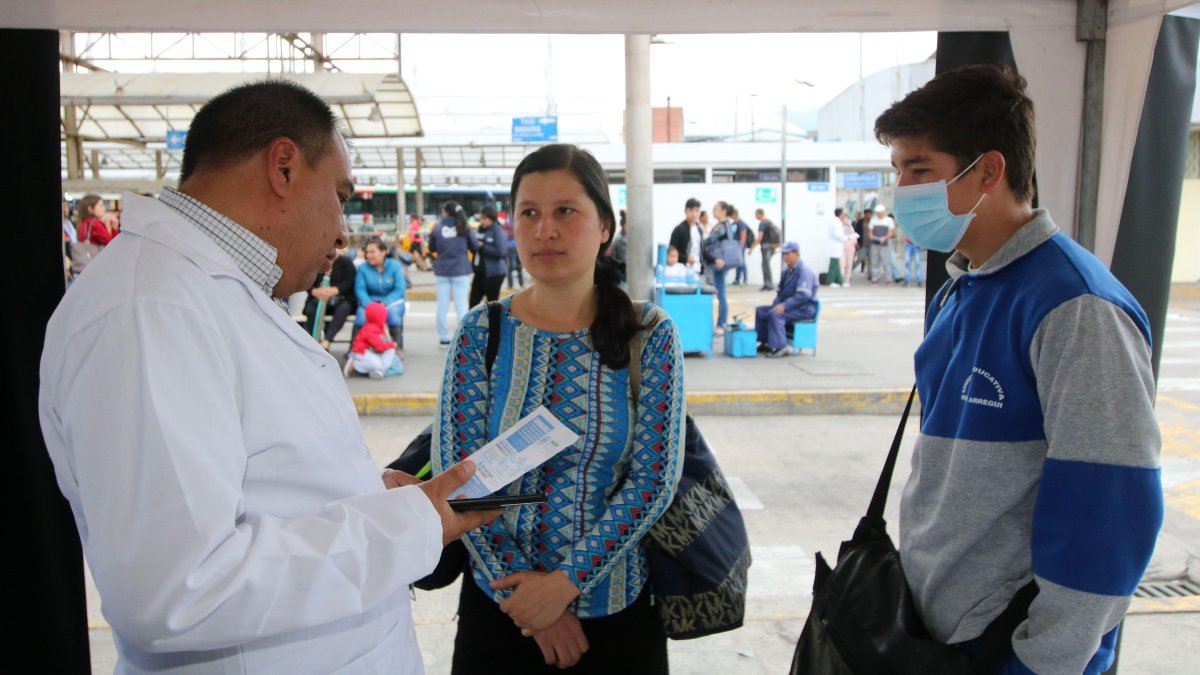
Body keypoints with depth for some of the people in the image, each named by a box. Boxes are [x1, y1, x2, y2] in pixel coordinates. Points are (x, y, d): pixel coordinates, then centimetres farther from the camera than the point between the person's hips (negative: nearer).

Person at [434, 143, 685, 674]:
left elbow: (653, 480, -11)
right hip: (499, 605, 1)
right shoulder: (481, 331, -6)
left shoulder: (650, 335, -8)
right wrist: (519, 584, -12)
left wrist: (565, 582, -16)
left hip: (616, 607, 0)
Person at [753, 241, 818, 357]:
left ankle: (780, 347, -27)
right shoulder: (786, 270, 13)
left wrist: (785, 305, -31)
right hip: (789, 305, 10)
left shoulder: (804, 271, -16)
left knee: (775, 314, -31)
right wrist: (776, 304, -1)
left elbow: (804, 295, -26)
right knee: (760, 310, 4)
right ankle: (765, 343, 7)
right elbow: (780, 291, 19)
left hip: (804, 309, -10)